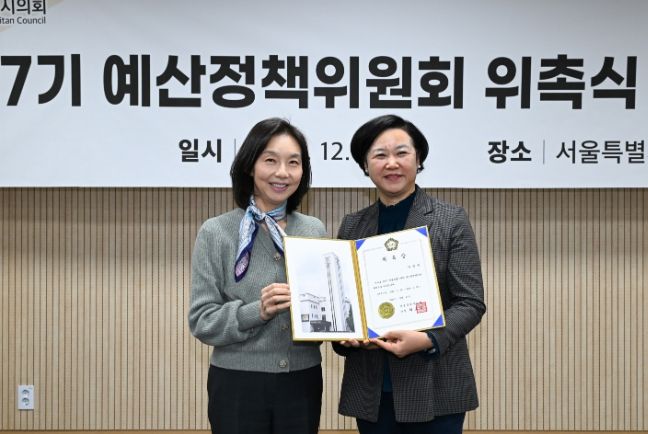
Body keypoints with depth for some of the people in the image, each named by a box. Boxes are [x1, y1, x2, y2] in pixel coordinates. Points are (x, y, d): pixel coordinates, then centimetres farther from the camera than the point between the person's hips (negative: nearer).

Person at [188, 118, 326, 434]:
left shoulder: (315, 230, 5)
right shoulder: (216, 232, -5)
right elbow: (202, 321, -7)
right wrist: (256, 312, -21)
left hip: (302, 383, 3)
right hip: (238, 384, -3)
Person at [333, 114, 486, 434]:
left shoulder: (451, 220, -2)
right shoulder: (351, 226, 8)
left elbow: (471, 302, -6)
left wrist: (427, 340, -21)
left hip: (434, 387, -3)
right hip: (371, 389, 3)